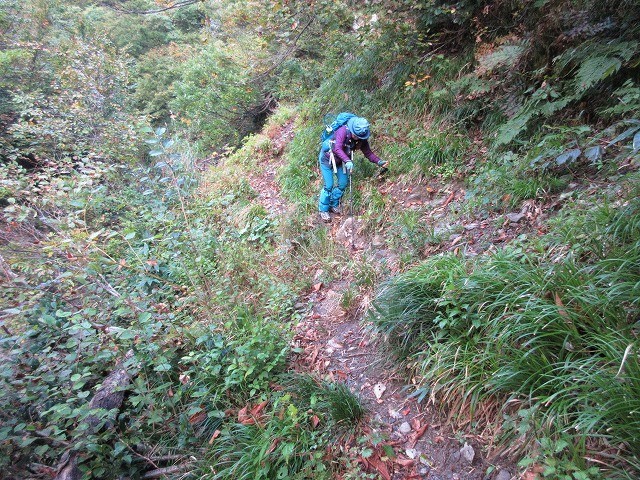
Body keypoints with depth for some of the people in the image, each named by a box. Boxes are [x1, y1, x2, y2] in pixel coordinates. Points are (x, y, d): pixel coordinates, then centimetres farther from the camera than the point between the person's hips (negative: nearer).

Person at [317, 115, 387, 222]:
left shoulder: (362, 138, -13)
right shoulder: (343, 131, -32)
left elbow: (368, 152, -9)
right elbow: (337, 148, -44)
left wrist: (379, 161, -25)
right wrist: (347, 161, -58)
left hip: (340, 161, 7)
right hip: (327, 159, -6)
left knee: (343, 183, 8)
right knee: (328, 185, -8)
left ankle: (334, 205, 29)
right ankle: (323, 210, 8)